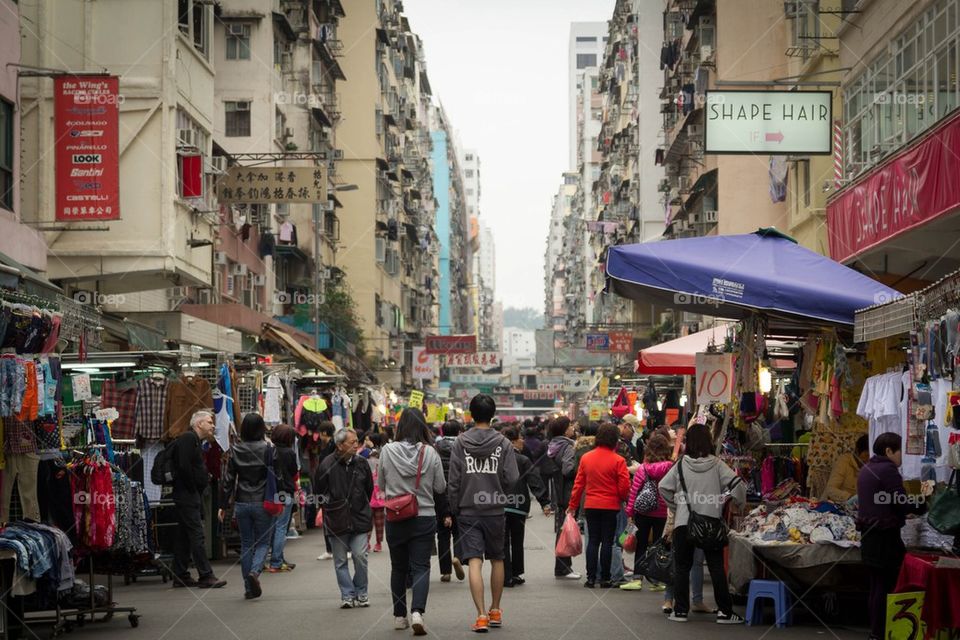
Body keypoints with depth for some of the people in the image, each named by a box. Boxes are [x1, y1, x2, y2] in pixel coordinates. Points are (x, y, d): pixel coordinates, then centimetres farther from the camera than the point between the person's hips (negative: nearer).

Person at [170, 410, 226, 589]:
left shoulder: (195, 440, 20)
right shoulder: (188, 438, -12)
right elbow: (183, 466, -22)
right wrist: (194, 489, -16)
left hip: (189, 496, 11)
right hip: (187, 495, -11)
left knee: (184, 537, 11)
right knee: (197, 535, -11)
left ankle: (180, 576, 15)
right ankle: (206, 576, -12)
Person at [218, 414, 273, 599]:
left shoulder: (235, 450, 0)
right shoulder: (268, 449, -8)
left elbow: (228, 479, 1)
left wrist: (223, 505, 6)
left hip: (241, 504, 3)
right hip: (262, 503, -3)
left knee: (246, 544, 11)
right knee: (262, 542, 8)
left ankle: (249, 587, 11)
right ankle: (255, 571, -19)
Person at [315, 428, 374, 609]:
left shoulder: (361, 463, 3)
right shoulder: (327, 465, -7)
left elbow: (369, 490, 15)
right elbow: (320, 492, 3)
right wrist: (331, 508, 3)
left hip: (359, 519, 1)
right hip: (337, 522, -1)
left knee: (360, 556, -5)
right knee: (340, 561, 4)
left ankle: (361, 593, 11)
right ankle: (347, 595, 11)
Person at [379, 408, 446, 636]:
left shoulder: (387, 451, -8)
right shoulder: (430, 453, -10)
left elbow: (381, 485, 4)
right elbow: (441, 487, -1)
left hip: (395, 519, 1)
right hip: (424, 517, -1)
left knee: (398, 568, 15)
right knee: (421, 567, 2)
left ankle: (399, 616, 23)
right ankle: (417, 612, -17)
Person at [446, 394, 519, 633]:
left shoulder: (460, 443, -2)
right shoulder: (503, 443, -4)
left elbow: (453, 481, -3)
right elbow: (512, 479, -7)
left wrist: (454, 508, 8)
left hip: (468, 512, -1)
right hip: (495, 511, 1)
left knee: (474, 562, -4)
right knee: (497, 559, 16)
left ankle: (481, 615, -12)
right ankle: (495, 611, 26)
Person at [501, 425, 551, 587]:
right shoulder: (523, 461, -7)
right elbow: (536, 482, -13)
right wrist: (545, 503, -13)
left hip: (498, 507, 2)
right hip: (518, 507, -2)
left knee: (503, 543, 4)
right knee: (517, 542, 13)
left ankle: (507, 577, -1)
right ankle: (517, 574, 20)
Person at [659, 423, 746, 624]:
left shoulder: (681, 464, -1)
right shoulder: (716, 464, -4)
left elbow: (663, 487, 0)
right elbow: (736, 484, -10)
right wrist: (740, 502, 7)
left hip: (683, 523, 0)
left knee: (682, 567, 8)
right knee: (716, 567, 6)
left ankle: (680, 610, 8)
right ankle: (724, 611, 7)